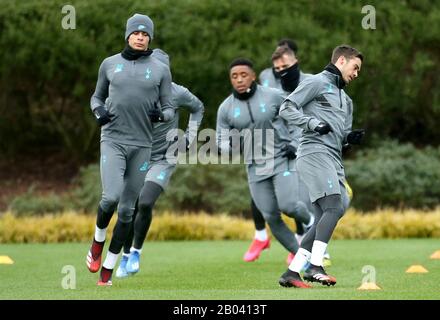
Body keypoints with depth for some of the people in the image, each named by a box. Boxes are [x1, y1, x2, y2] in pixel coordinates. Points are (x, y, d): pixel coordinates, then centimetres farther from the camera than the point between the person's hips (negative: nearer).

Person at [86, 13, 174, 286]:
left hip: (142, 144, 1)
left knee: (127, 209, 3)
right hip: (113, 139, -1)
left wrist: (160, 114, -15)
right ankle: (98, 241, 8)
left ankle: (108, 268, 13)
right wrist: (99, 111, -3)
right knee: (111, 197, -22)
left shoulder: (160, 69, 6)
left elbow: (169, 109, 8)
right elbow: (97, 97, 19)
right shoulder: (110, 64, 8)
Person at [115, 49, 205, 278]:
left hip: (163, 160, -2)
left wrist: (189, 138, 2)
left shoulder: (176, 94, -10)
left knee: (145, 203, -21)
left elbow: (198, 108, 11)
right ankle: (126, 257, 20)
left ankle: (136, 252, 0)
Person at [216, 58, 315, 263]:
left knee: (288, 206, -20)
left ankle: (309, 220, 14)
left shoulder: (273, 96, -7)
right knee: (271, 217, 0)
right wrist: (231, 144, -20)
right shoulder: (226, 108, -1)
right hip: (256, 167, 3)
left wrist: (295, 144, -6)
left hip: (282, 159, -3)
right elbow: (222, 143, 3)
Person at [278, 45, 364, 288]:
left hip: (334, 159, 9)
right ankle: (315, 267, -29)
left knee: (324, 218, 0)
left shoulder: (346, 100, 30)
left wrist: (350, 137, 9)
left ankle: (292, 272, 1)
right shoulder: (317, 83, 5)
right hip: (315, 152, -9)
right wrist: (313, 123, -16)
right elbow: (287, 108, -4)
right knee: (334, 206, -23)